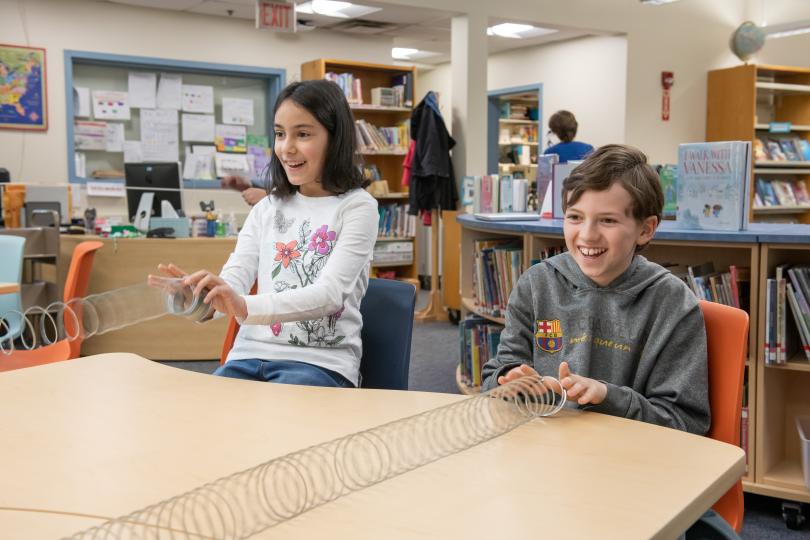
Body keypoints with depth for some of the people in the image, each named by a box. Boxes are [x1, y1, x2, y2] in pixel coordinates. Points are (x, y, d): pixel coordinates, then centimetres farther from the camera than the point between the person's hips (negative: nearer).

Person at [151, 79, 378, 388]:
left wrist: (247, 307, -33)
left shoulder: (357, 207, -3)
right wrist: (199, 294, -24)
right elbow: (233, 281, 2)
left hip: (321, 363, -4)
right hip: (251, 355, 4)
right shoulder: (266, 209, 13)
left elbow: (329, 294, -16)